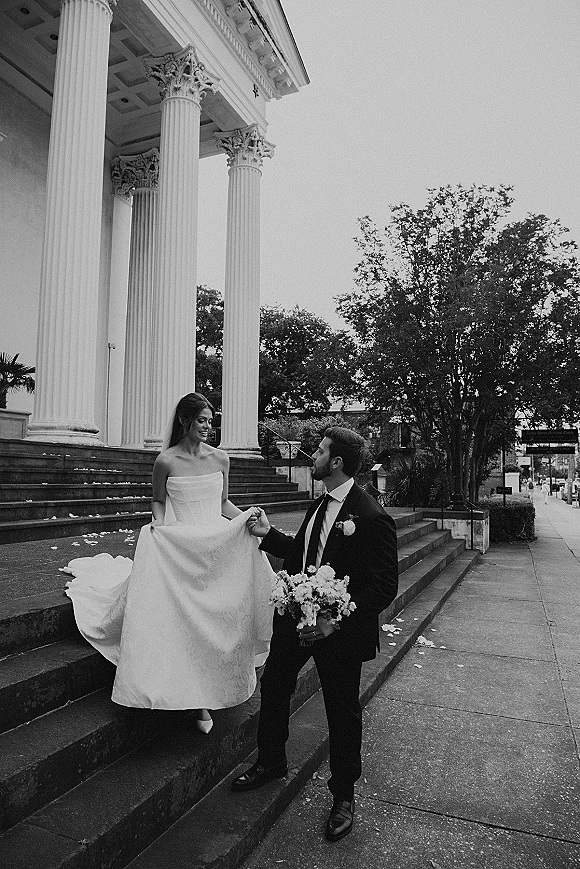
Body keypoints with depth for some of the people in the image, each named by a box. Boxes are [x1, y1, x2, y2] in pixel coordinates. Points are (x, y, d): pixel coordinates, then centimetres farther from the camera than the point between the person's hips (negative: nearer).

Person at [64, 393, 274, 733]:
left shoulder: (220, 458, 3)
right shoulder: (166, 461, -5)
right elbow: (158, 502, 8)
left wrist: (246, 515, -5)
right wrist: (158, 523, -11)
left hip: (216, 548, 3)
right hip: (178, 548, -2)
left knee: (213, 620, 5)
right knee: (182, 620, 0)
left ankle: (206, 697, 20)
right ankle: (190, 692, 19)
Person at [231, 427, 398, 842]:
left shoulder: (372, 518, -23)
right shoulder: (320, 504, 2)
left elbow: (384, 587, -23)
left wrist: (335, 621, -27)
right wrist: (269, 534, 5)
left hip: (340, 632, -8)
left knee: (343, 712, 13)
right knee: (273, 686, 21)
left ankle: (344, 795, 38)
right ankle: (271, 761, 48)